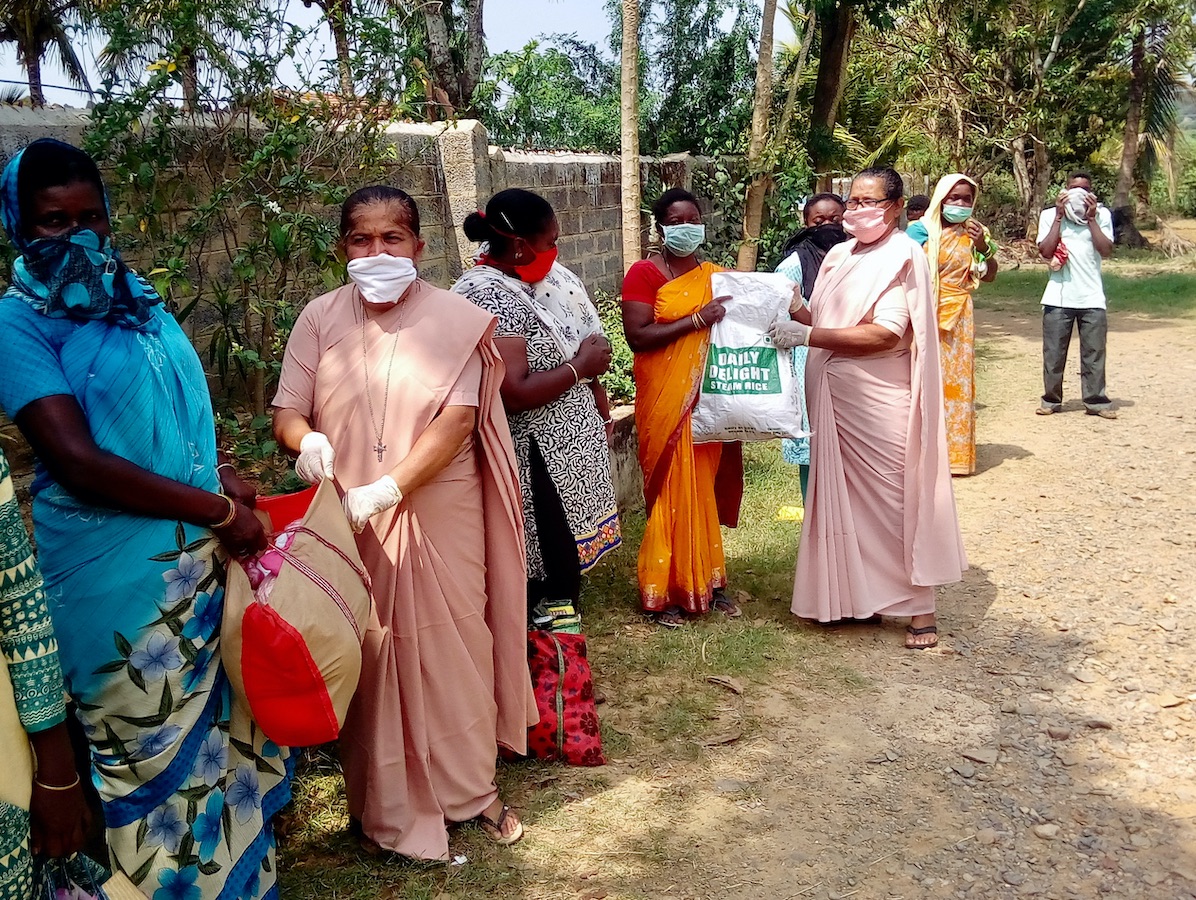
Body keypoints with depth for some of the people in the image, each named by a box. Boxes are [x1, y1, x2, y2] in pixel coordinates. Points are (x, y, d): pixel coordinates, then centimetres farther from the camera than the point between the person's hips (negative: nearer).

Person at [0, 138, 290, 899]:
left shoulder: (136, 297, 8)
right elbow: (79, 462, -20)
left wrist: (221, 472, 1)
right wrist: (218, 509, -17)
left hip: (201, 555, 7)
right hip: (116, 575, -6)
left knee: (220, 716, 19)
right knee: (153, 741, 8)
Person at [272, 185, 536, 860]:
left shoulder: (455, 319, -4)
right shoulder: (321, 319, 4)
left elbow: (457, 420, -14)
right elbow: (286, 410, 1)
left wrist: (388, 487, -26)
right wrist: (307, 439, -23)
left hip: (439, 516, -1)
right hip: (349, 522, 2)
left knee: (450, 646, 8)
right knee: (368, 653, 8)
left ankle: (471, 788, 29)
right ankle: (386, 803, 26)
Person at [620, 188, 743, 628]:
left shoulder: (715, 276, 14)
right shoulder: (644, 273, -3)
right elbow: (637, 336, -14)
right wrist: (697, 319, -18)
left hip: (709, 400, 5)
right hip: (665, 401, -5)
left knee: (705, 489, 10)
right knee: (674, 491, -2)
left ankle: (707, 581, 23)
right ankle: (668, 591, 10)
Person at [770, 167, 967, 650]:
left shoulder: (903, 257, -9)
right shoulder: (838, 256, 13)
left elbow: (886, 334, -19)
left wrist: (808, 335, -23)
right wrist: (794, 311, -6)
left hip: (880, 401, -7)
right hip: (832, 396, 7)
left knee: (894, 499, -1)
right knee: (843, 495, 10)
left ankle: (919, 608, 10)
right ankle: (858, 595, 22)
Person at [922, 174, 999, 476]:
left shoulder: (974, 233, 5)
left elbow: (990, 276, 6)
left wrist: (983, 246, -10)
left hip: (958, 316, 3)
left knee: (956, 380, 6)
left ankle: (954, 450, 14)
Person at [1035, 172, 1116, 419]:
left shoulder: (1102, 214, 5)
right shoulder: (1050, 215, 3)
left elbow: (1106, 251, -5)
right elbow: (1046, 251, -8)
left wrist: (1091, 218, -8)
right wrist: (1059, 217, -9)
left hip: (1092, 297, 1)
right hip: (1058, 298, 0)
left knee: (1094, 352, 4)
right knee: (1053, 352, 4)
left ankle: (1096, 400, 11)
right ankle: (1051, 399, 15)